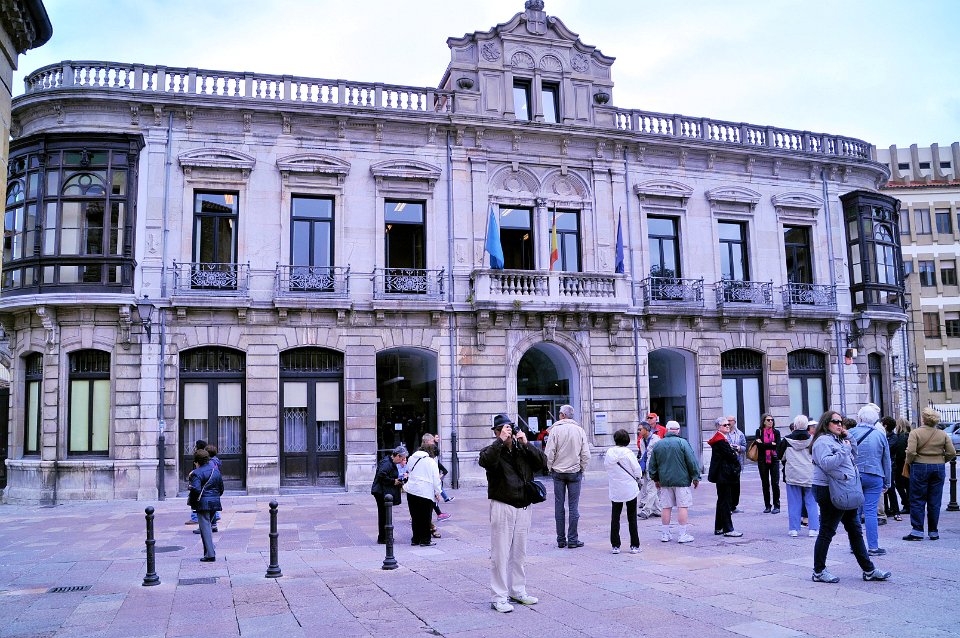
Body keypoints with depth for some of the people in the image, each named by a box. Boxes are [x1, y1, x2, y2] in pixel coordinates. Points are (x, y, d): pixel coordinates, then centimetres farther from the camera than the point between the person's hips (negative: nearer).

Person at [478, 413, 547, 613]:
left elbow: (542, 462, -3)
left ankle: (518, 591, 26)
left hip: (524, 507, 5)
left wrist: (526, 444, -10)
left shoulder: (523, 450, 10)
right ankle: (499, 597, 3)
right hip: (502, 506, -5)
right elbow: (486, 460, -25)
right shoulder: (493, 450, -2)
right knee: (500, 553, -3)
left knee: (519, 552, 14)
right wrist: (500, 441, -24)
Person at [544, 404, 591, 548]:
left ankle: (561, 540, 10)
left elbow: (549, 453, -7)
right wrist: (581, 469, 11)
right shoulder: (579, 430, 0)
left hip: (558, 472, -1)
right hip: (575, 472, 1)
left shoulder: (555, 430, -6)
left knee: (559, 505, 6)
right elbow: (586, 454, -1)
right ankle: (572, 540, 4)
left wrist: (550, 468, 7)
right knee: (574, 506, 4)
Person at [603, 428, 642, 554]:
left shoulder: (609, 453, -6)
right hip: (630, 490, -2)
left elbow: (606, 466, 4)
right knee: (632, 518, 8)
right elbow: (637, 470, -10)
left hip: (615, 490, 2)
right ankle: (634, 546, 11)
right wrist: (637, 478, 11)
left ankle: (615, 546, 9)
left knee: (615, 518, 9)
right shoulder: (628, 453, -15)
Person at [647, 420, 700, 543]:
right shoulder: (682, 443, -7)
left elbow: (652, 465, 13)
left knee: (666, 507, 9)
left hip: (664, 481, 4)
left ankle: (664, 534, 13)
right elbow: (692, 461, -7)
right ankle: (683, 535, 2)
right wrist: (696, 477, 3)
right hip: (682, 480, -4)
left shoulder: (658, 445, 6)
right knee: (682, 507, 1)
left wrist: (656, 479, 24)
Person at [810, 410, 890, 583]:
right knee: (827, 532, -2)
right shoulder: (822, 441, -14)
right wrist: (844, 449, -20)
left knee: (855, 530, 14)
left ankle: (869, 570, 21)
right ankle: (818, 572, 8)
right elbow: (827, 463, -26)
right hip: (829, 492, -10)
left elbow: (854, 455, 20)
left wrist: (848, 439, 7)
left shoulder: (838, 440, 17)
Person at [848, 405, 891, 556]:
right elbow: (887, 461, 9)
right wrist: (887, 483, 17)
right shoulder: (880, 436, 2)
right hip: (874, 477, 0)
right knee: (871, 511, 0)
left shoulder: (850, 434, -3)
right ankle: (873, 547, 0)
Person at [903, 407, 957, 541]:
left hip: (920, 468, -4)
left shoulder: (915, 433, -10)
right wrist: (942, 461, 15)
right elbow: (952, 453, 0)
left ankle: (917, 531, -1)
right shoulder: (943, 434, 3)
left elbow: (911, 452, -19)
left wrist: (909, 462, -1)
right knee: (935, 502, 9)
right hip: (938, 469, 4)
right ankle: (933, 532, 14)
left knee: (917, 500, 2)